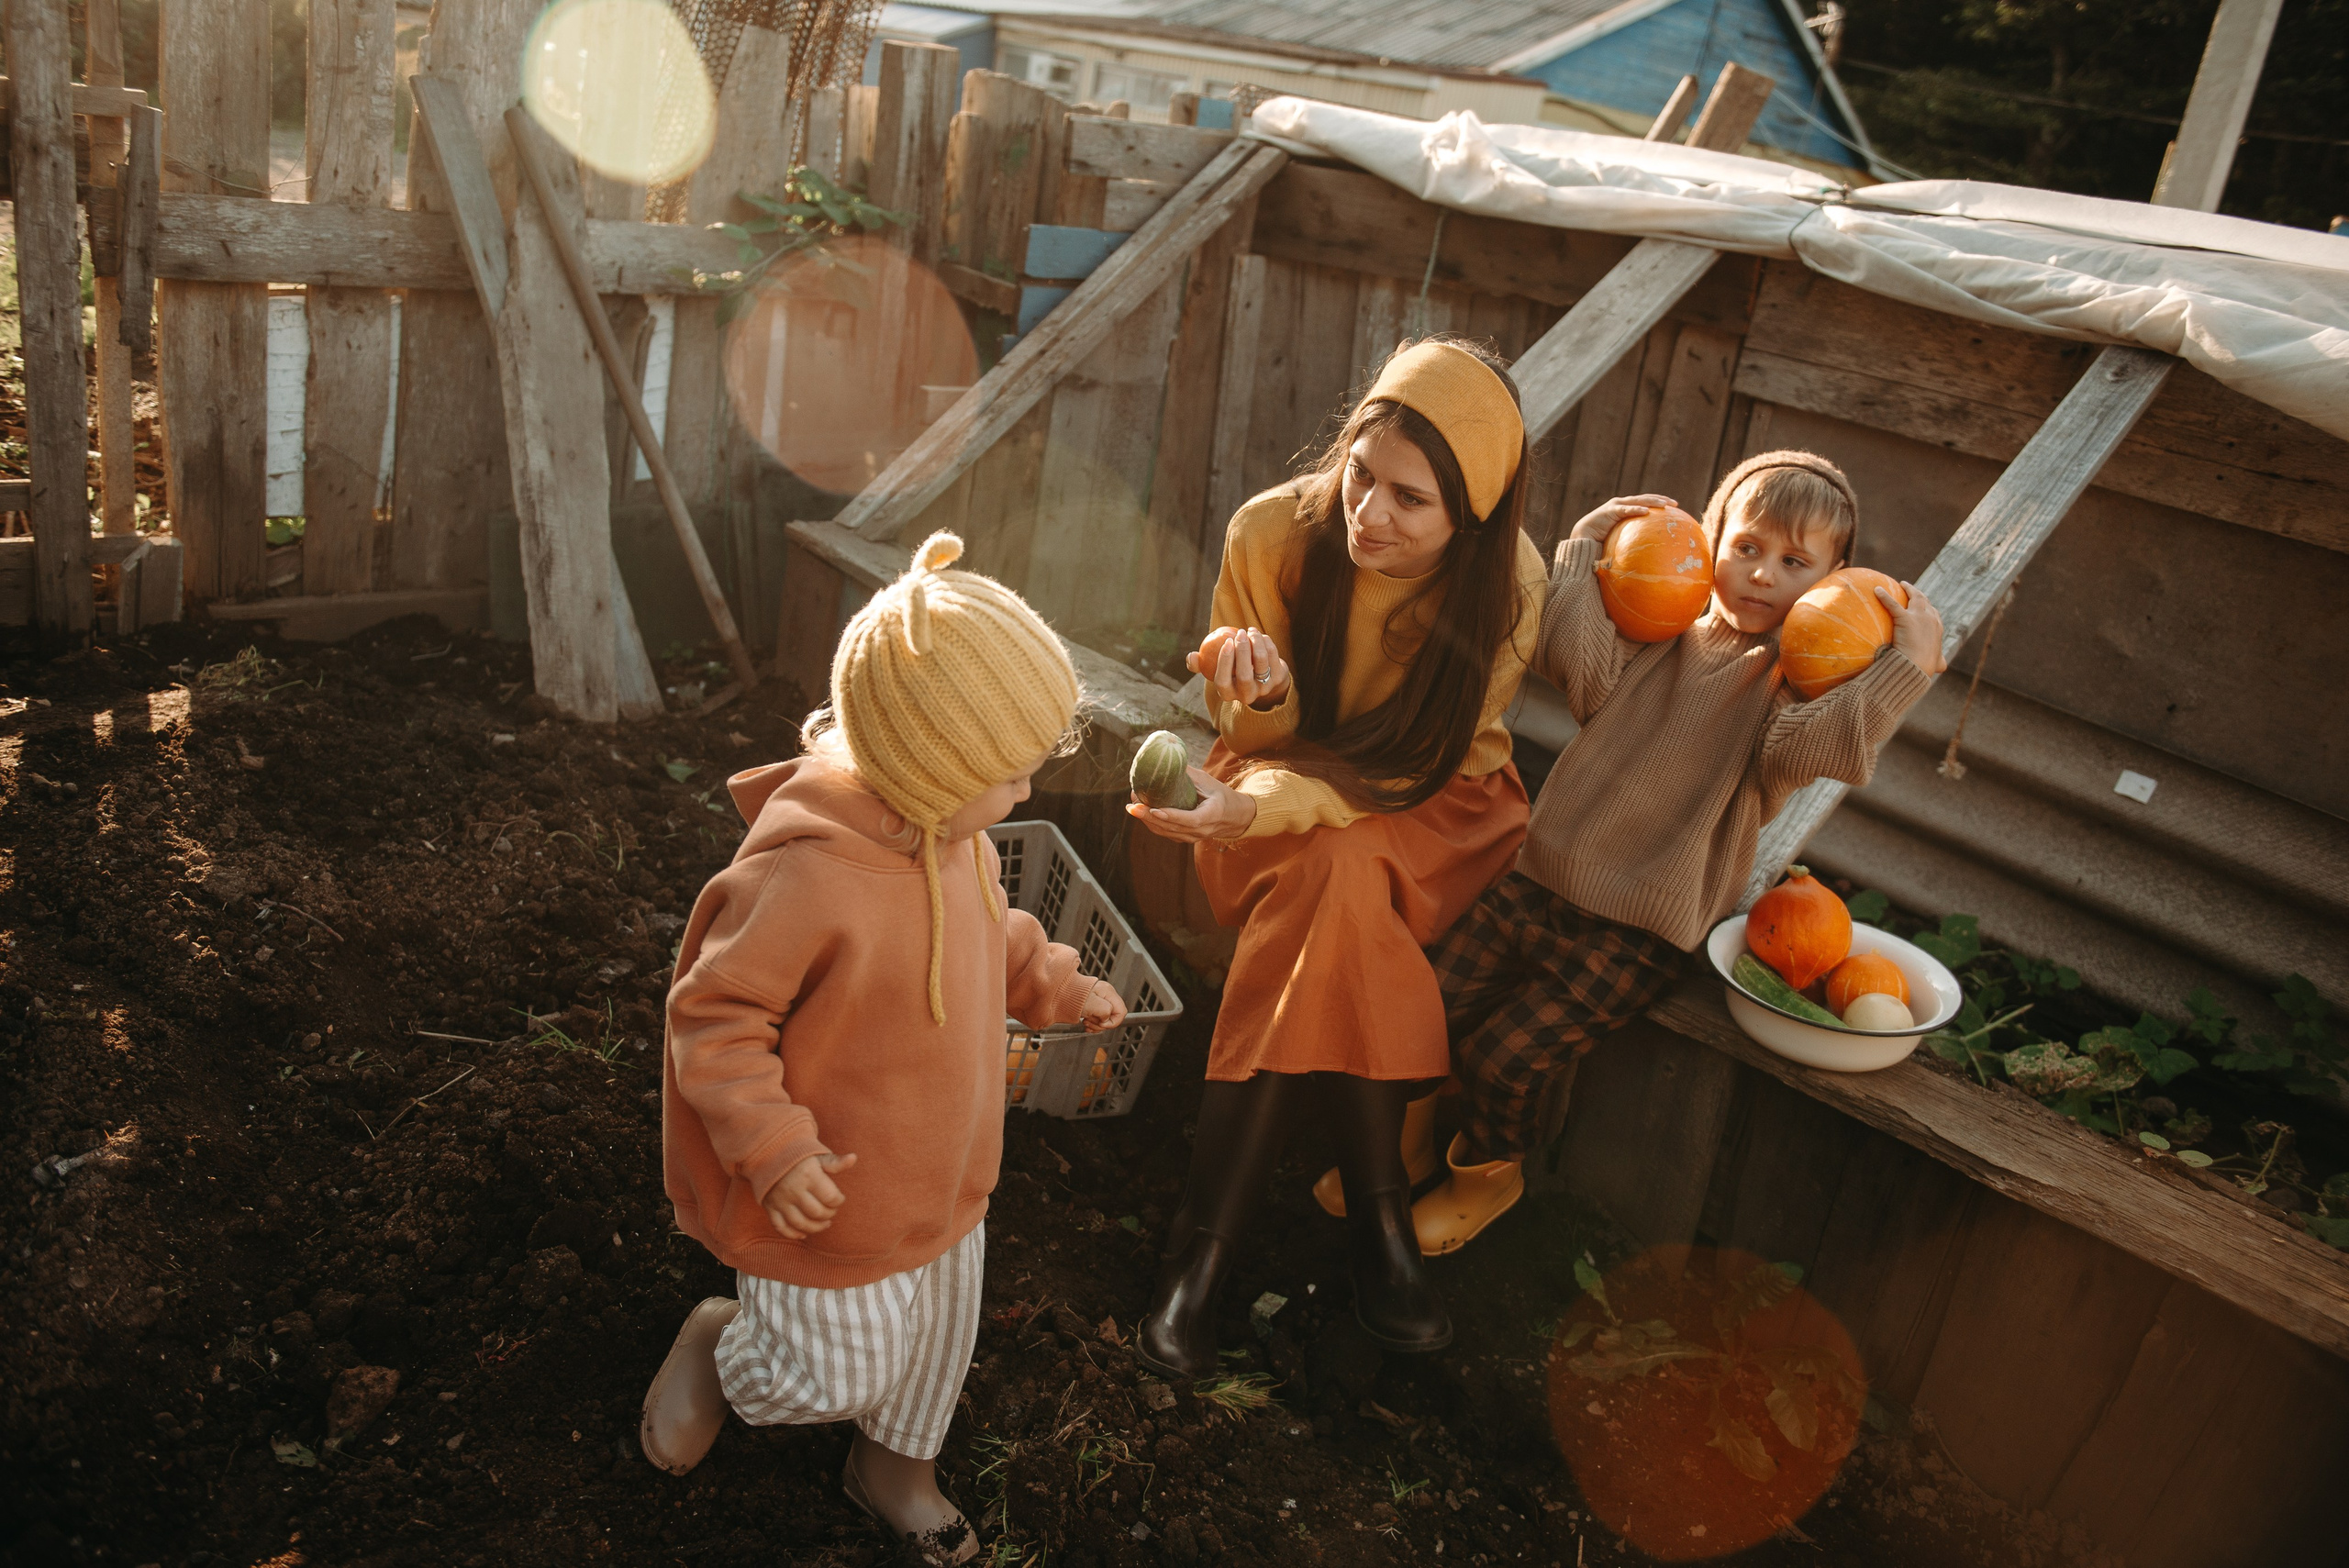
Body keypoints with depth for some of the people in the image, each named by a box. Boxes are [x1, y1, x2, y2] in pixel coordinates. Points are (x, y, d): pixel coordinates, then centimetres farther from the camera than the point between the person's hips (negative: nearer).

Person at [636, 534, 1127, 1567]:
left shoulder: (952, 838, -8)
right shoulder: (802, 876, -36)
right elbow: (715, 1017, -26)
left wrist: (1055, 986, 4)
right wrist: (774, 1149, -30)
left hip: (943, 1172, 8)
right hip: (836, 1196, -8)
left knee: (937, 1327, 25)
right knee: (835, 1368, 11)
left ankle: (894, 1467, 53)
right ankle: (715, 1342, 43)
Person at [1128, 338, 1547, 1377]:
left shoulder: (1505, 584, -19)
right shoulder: (1274, 531, -17)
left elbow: (1413, 764, -17)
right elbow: (1254, 736, -5)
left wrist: (1268, 808, -34)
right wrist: (1259, 694, -30)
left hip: (1434, 815, 0)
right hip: (1281, 787, 1)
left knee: (1328, 874, -32)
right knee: (1335, 880, -33)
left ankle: (1207, 1240, -22)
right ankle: (1378, 1214, -21)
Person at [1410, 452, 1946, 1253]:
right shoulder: (1659, 633, 7)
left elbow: (1808, 746, -25)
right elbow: (1576, 662, -12)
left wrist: (1911, 661, -28)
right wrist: (1586, 547, -7)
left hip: (1634, 932, -4)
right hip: (1540, 880, 4)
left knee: (1502, 1056, -9)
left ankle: (1491, 1170, 24)